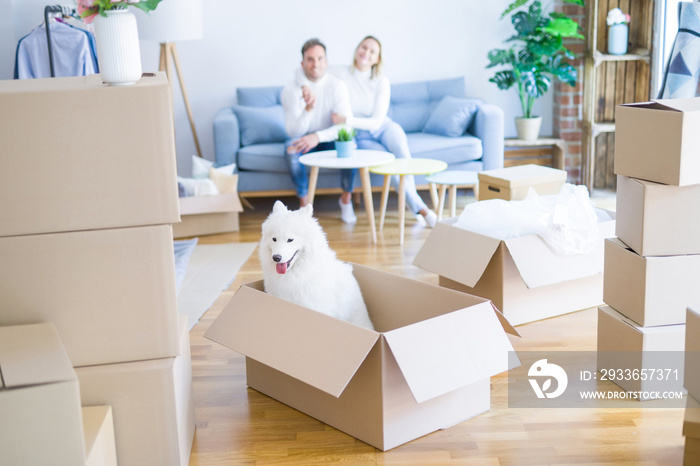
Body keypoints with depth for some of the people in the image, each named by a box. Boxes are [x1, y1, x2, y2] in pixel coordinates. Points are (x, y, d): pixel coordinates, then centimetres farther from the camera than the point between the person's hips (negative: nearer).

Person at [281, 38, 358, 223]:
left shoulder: (337, 85, -13)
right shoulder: (291, 90, -14)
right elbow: (293, 131, -21)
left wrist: (318, 136, -35)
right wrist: (308, 108, -39)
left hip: (329, 139, 1)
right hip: (303, 138, 0)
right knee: (292, 147, -34)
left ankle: (346, 199, -9)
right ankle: (304, 202, -17)